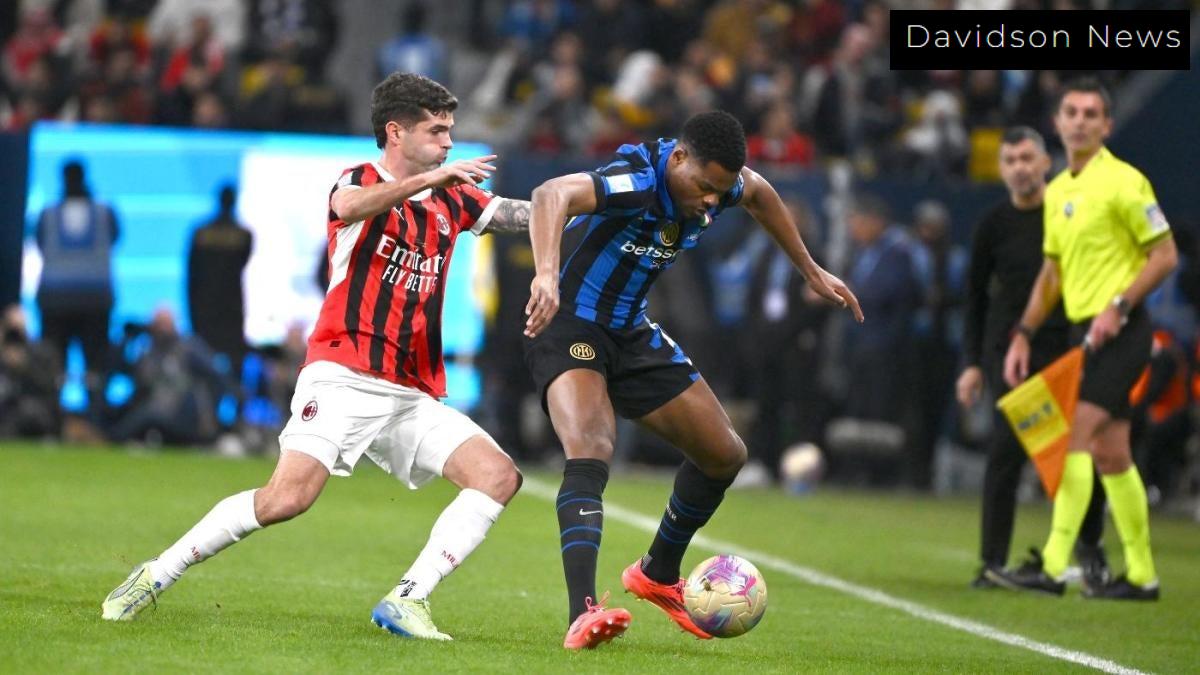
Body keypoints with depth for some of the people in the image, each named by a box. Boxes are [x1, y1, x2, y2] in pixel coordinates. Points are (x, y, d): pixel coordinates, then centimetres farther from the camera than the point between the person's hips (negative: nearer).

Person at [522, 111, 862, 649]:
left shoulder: (719, 184, -6)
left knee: (725, 455, 11)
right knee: (590, 453, -33)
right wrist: (546, 275, -68)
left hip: (629, 331, 8)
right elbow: (551, 196, -51)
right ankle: (583, 615, -42)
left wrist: (812, 272, 27)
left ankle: (658, 574, 34)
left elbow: (758, 194, 20)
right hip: (567, 324, -8)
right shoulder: (637, 181, -31)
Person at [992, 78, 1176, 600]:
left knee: (1077, 436, -16)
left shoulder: (1122, 182, -9)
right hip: (1085, 333, 8)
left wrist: (1119, 306, -19)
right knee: (1110, 454, 8)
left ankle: (1053, 566, -20)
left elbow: (1165, 255, -10)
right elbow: (1052, 272, 22)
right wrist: (1024, 334, 15)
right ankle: (1141, 575, 13)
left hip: (1119, 331, -8)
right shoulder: (1057, 191, 15)